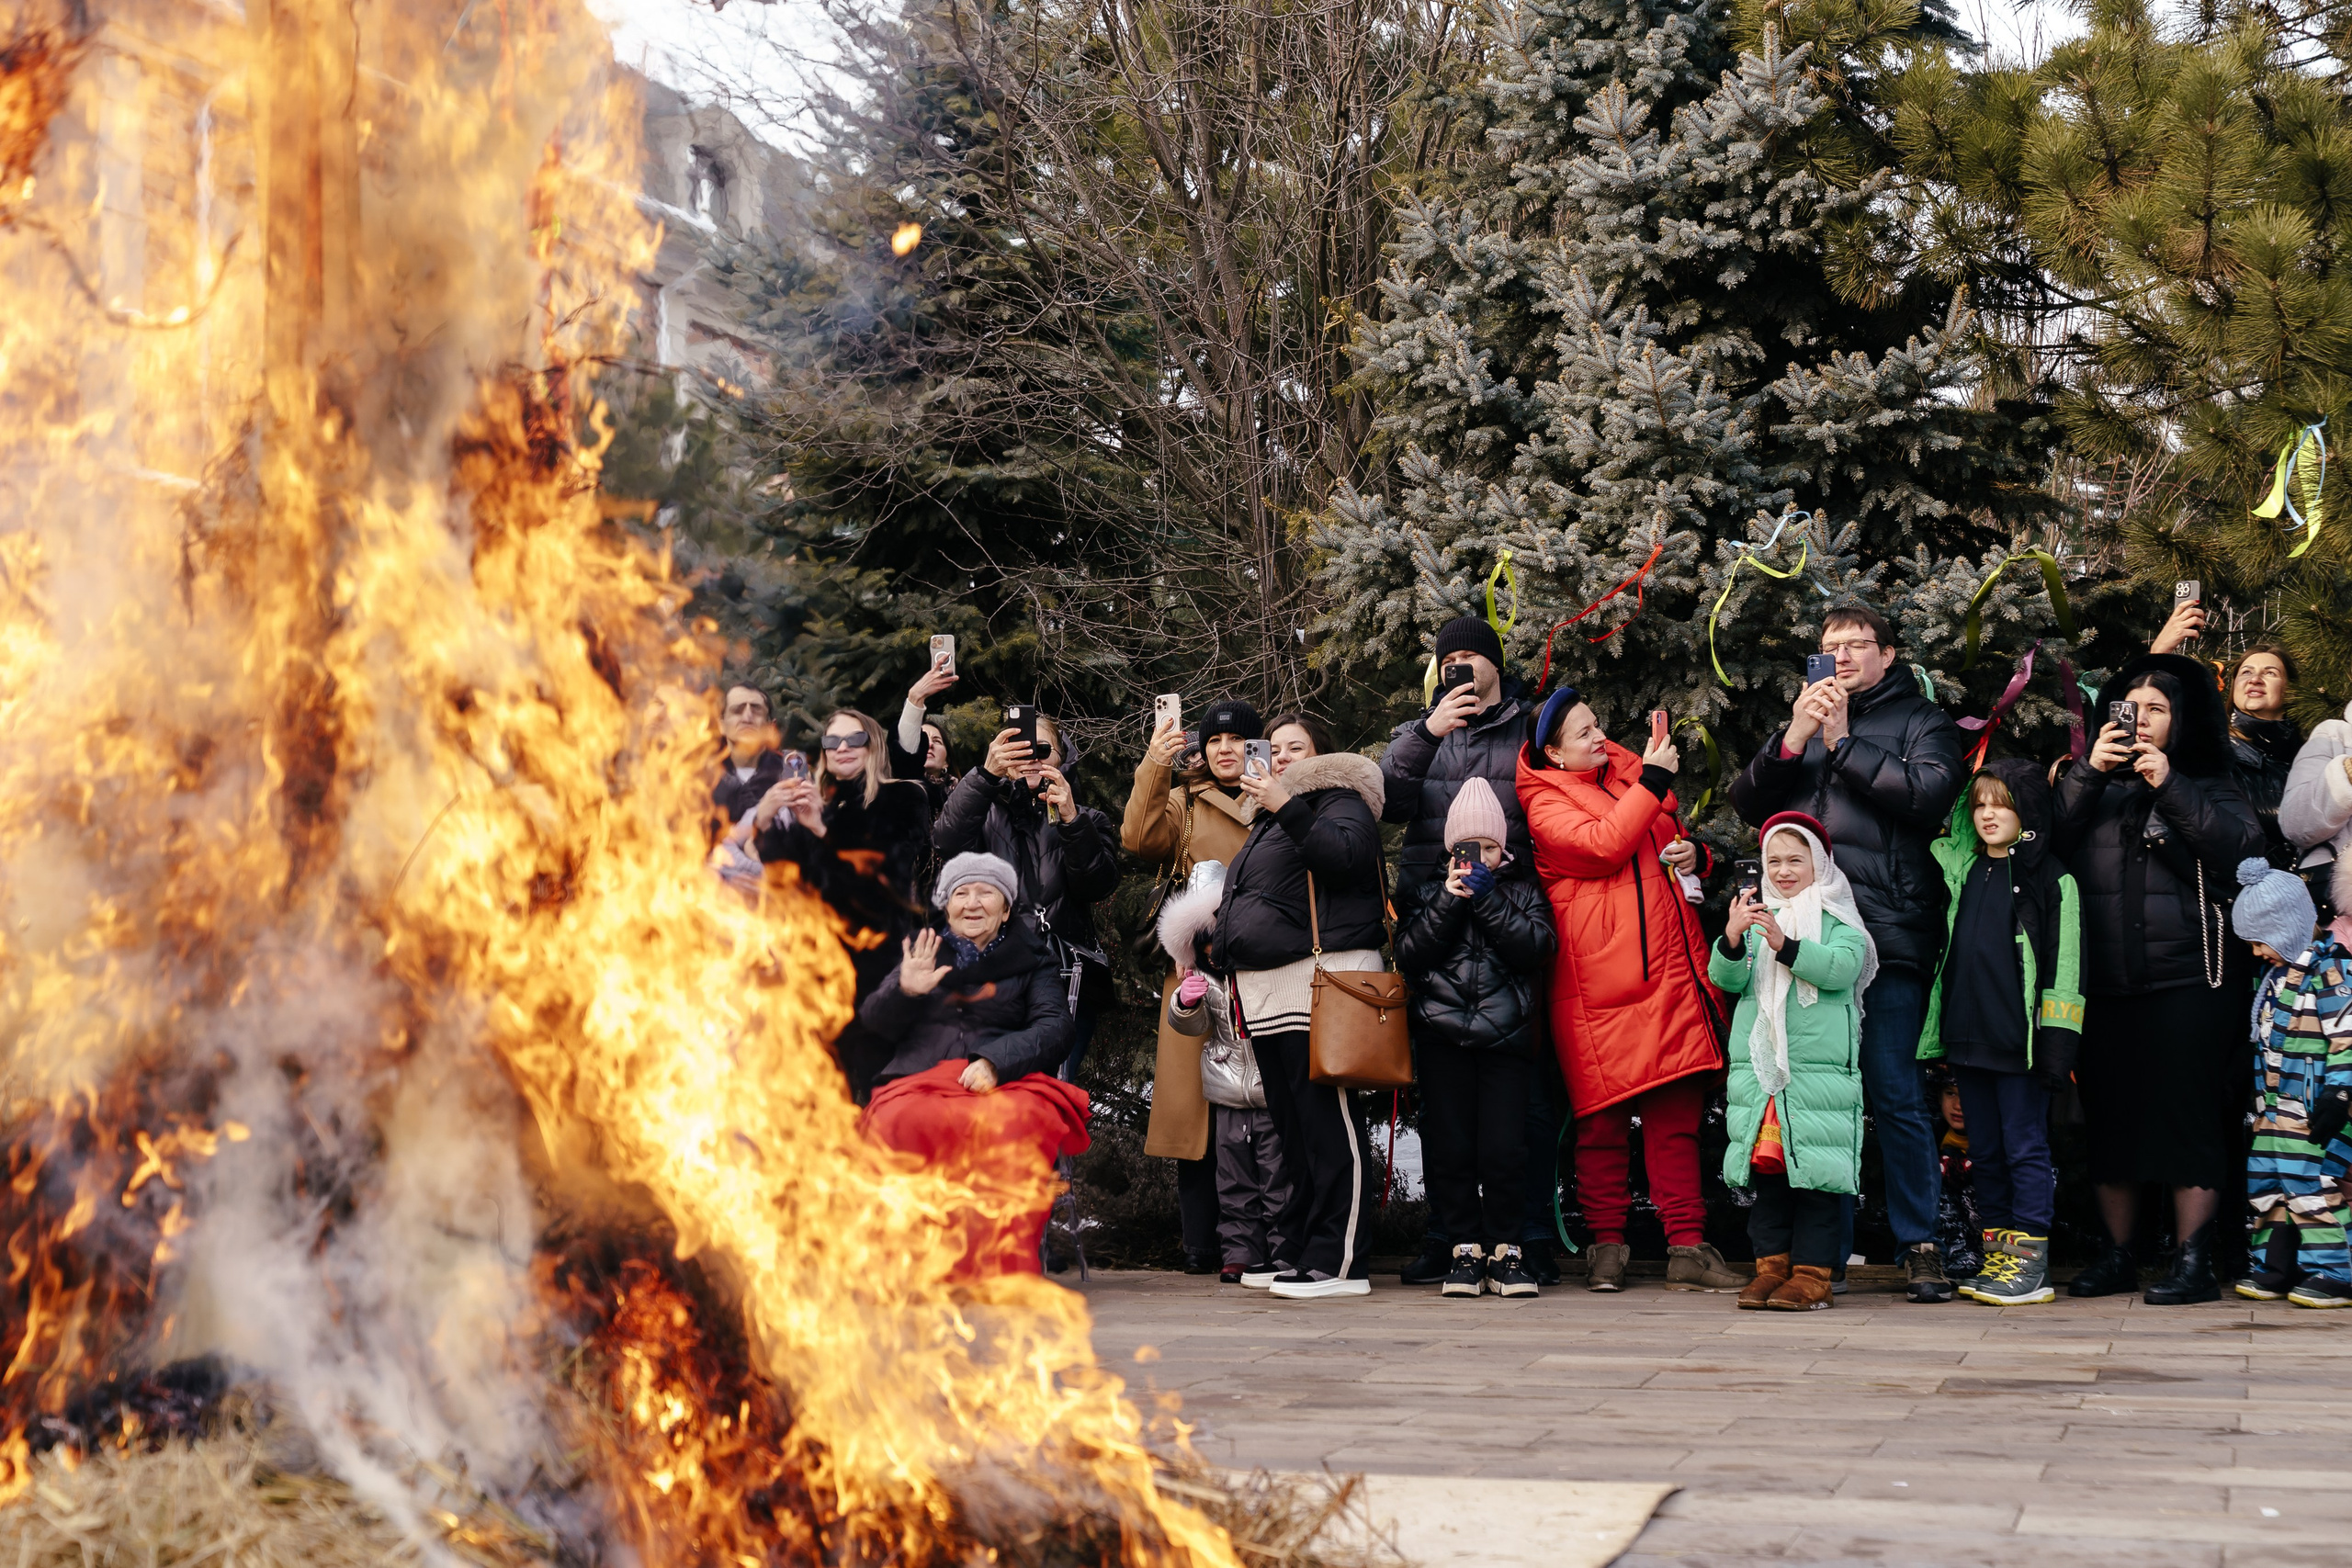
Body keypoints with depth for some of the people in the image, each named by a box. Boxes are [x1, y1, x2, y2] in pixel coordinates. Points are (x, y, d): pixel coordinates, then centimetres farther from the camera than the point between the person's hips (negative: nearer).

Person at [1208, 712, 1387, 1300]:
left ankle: (1339, 1262, -14)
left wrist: (1286, 808, -17)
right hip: (1265, 993, 9)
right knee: (1292, 1128, 9)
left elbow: (1347, 855, -18)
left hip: (1322, 975, -9)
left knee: (1328, 1122, -12)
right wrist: (1224, 946, 24)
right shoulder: (1267, 820, 29)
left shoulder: (1338, 799, 3)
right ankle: (1302, 1249, 12)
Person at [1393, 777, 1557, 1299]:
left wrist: (1487, 899, -8)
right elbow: (1409, 954, 0)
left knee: (1504, 1149, -8)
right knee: (1449, 1148, -1)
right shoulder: (1428, 891, 14)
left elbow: (1537, 948, -4)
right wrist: (1450, 901, -7)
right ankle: (1467, 1248, 10)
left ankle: (1504, 1248, 5)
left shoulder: (1521, 887, 12)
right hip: (1442, 1035, 1)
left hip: (1504, 1037, -1)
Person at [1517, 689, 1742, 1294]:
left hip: (1668, 968, 6)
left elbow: (1671, 840, 35)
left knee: (1676, 1110, 1)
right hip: (1598, 978, -6)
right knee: (1603, 1113, -2)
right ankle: (1607, 1246, 8)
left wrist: (1693, 852, 11)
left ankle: (1687, 1247, 0)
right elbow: (1603, 845, -17)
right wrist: (1653, 780, -13)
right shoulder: (1546, 801, 1)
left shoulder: (1628, 776, 21)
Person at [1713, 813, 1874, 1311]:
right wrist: (1732, 938, -18)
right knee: (1765, 1173, 5)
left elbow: (1841, 968, -14)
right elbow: (1726, 978, 3)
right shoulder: (1755, 915, 13)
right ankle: (1771, 1265, 11)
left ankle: (1811, 1271, 0)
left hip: (1819, 1071, -4)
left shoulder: (1837, 920, 4)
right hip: (1757, 1069, 4)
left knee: (1815, 1176, -3)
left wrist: (1785, 944, -26)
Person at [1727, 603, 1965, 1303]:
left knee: (1896, 1096, -6)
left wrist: (1843, 742, -5)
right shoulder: (1807, 719, 24)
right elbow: (1748, 803, 13)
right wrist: (1792, 739, -1)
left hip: (1888, 936, -4)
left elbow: (1928, 794, -9)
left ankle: (1919, 1245, 3)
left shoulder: (1921, 723, 11)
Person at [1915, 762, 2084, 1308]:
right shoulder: (1962, 871, 12)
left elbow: (2062, 965, -8)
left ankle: (2030, 1263, 1)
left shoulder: (2050, 878, -4)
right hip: (1966, 1035, 6)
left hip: (2018, 1038, -6)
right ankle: (1997, 1254, 17)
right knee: (1984, 1151, 10)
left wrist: (2054, 1044, -12)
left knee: (2025, 1149, -1)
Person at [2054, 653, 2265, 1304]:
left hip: (2185, 981, -3)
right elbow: (2048, 841, 0)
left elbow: (2241, 847, -9)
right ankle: (2117, 1256, 17)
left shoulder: (2207, 786, 9)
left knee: (2184, 1116, -5)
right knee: (2109, 1120, 7)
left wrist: (2168, 786, -11)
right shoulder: (2096, 786, 15)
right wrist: (2087, 773, -7)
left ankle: (2193, 1261, 0)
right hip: (2102, 983, 3)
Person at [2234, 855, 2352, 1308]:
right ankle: (2276, 1265, 16)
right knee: (2266, 1182, 9)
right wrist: (2257, 1095, 25)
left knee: (2312, 1183, -9)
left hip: (2314, 1111, -9)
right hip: (2277, 1108, 9)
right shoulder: (2279, 973, 14)